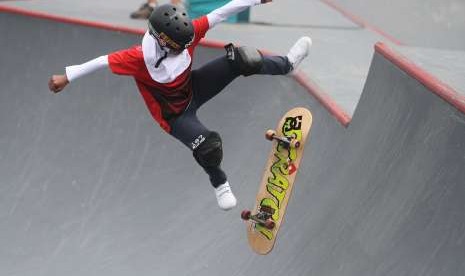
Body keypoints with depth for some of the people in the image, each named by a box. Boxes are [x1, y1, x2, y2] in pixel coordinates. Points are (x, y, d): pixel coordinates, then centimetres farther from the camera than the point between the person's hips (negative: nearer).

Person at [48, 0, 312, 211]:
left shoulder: (185, 33, -23)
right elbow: (102, 61, -31)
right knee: (208, 146, -24)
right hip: (175, 115, -4)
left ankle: (287, 64, 12)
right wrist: (66, 77, -28)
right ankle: (220, 183, 11)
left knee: (241, 60, -15)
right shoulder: (141, 57, -36)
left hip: (193, 89, 4)